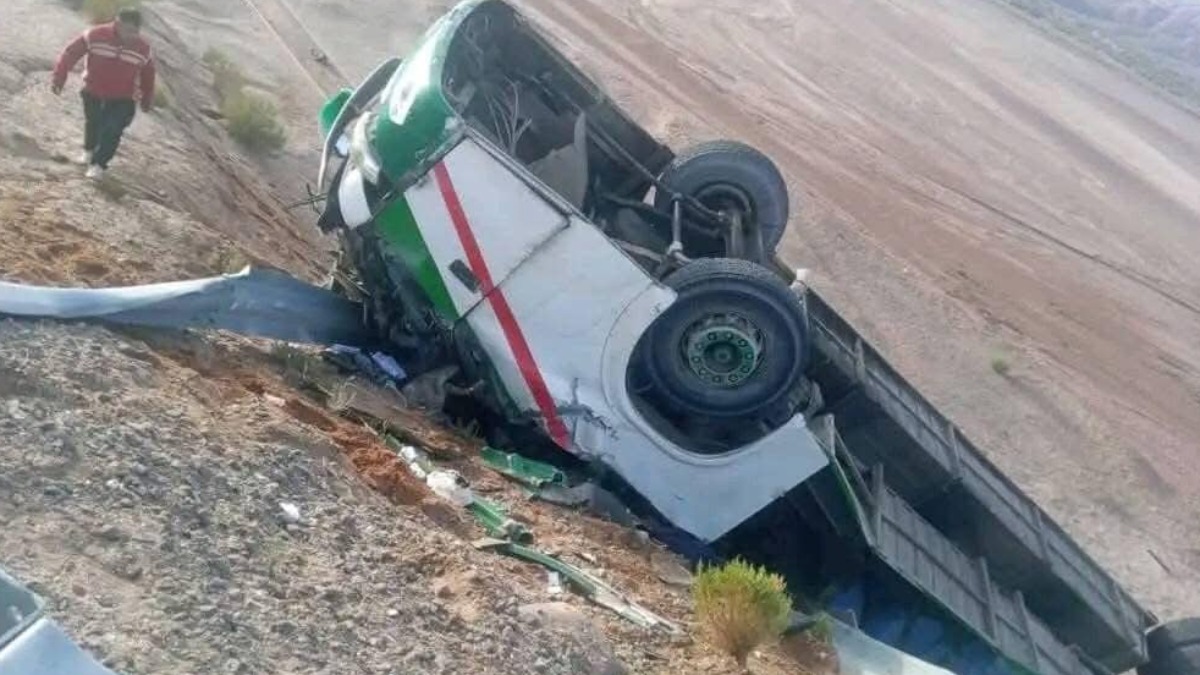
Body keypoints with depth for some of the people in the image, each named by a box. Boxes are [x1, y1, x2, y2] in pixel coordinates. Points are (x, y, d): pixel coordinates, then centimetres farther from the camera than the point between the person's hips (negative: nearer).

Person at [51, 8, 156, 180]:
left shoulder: (143, 49, -14)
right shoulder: (95, 35, -19)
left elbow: (148, 74, 1)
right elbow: (71, 53, -12)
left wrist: (147, 99, 10)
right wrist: (59, 78, -17)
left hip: (122, 99, -1)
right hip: (93, 93, 1)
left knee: (112, 131, -14)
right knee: (93, 124, 23)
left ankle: (98, 164, 3)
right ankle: (89, 150, 53)